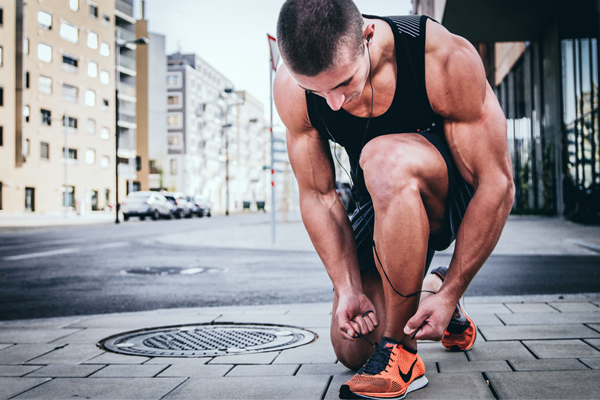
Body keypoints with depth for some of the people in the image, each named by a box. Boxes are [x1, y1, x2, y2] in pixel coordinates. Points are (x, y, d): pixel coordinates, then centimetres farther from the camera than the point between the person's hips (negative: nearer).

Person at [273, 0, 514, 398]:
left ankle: (401, 354, -24)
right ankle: (426, 289, 31)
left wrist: (452, 294, -25)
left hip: (458, 196, -4)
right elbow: (318, 195, -11)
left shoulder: (447, 59, -31)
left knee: (384, 160, -38)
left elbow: (497, 184, -26)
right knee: (351, 349, -1)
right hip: (386, 205, 4)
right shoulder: (291, 88, -20)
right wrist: (348, 289, -19)